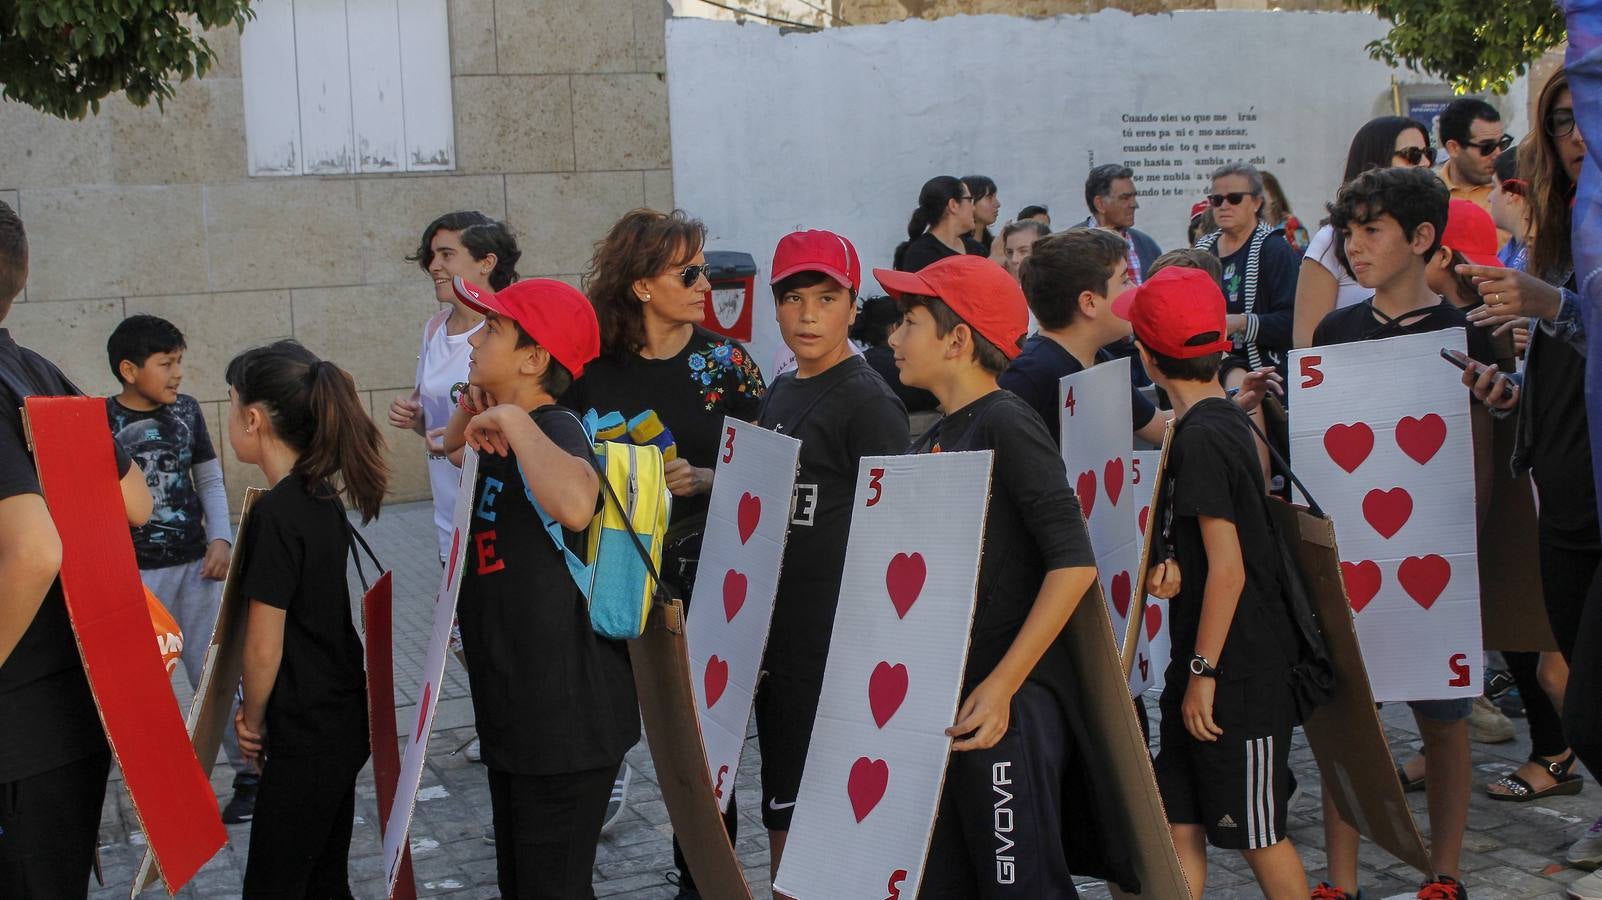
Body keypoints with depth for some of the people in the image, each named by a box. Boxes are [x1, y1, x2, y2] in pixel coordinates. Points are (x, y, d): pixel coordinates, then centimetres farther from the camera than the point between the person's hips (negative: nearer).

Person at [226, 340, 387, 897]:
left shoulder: (276, 513, -21)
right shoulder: (324, 497, 6)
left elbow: (264, 646, -17)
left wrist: (253, 720, -1)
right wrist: (258, 711, 8)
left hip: (306, 737, -9)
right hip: (344, 723, 9)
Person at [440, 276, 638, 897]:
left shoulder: (554, 430, -21)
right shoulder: (501, 439, 7)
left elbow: (576, 505, -44)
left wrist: (512, 419, -31)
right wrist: (469, 413, 5)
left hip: (566, 717, -10)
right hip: (515, 708, 10)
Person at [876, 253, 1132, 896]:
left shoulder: (1007, 425, -12)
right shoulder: (936, 438, 13)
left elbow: (1073, 562, -20)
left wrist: (1003, 685, -23)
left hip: (1007, 704, -9)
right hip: (944, 700, 9)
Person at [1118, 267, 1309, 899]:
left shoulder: (1200, 437, -19)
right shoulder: (1225, 420, 10)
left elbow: (1228, 569, -21)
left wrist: (1203, 671, -15)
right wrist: (1173, 566, -1)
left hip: (1238, 673, -9)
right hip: (1202, 665, 9)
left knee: (1258, 835, 4)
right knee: (1180, 823, 11)